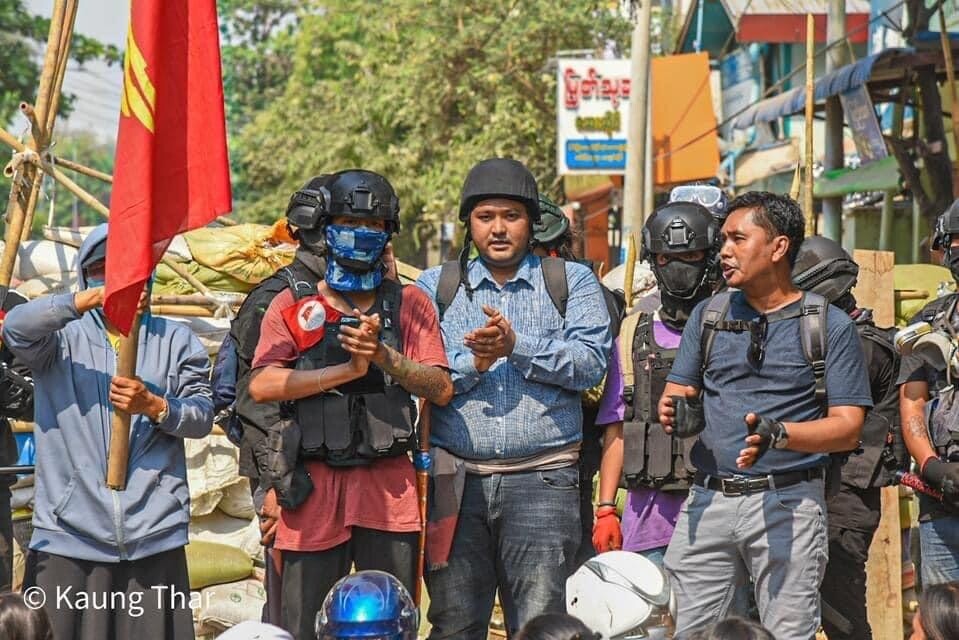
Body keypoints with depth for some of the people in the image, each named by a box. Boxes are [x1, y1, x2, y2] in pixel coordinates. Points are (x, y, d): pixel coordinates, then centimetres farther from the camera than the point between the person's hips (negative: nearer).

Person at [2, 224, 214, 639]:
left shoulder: (174, 340, 12)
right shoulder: (63, 337, 8)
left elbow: (203, 416, 5)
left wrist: (154, 406, -15)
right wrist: (87, 299, -26)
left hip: (153, 537, 1)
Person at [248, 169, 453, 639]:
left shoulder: (409, 305, 12)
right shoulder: (292, 306, 9)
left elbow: (441, 389, 3)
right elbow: (262, 385, -7)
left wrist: (384, 356, -13)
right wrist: (348, 370, -13)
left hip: (389, 490, 1)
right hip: (314, 489, -1)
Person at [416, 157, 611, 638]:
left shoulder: (572, 282, 11)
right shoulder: (434, 287, 13)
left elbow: (591, 363, -4)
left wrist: (516, 345, -14)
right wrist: (472, 362, -13)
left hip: (542, 478, -1)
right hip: (455, 479, 2)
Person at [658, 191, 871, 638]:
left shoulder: (830, 327, 1)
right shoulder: (708, 315, 15)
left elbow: (848, 428, -4)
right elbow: (675, 396, 15)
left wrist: (779, 435, -21)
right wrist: (675, 413, -10)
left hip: (789, 503, -4)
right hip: (709, 500, 4)